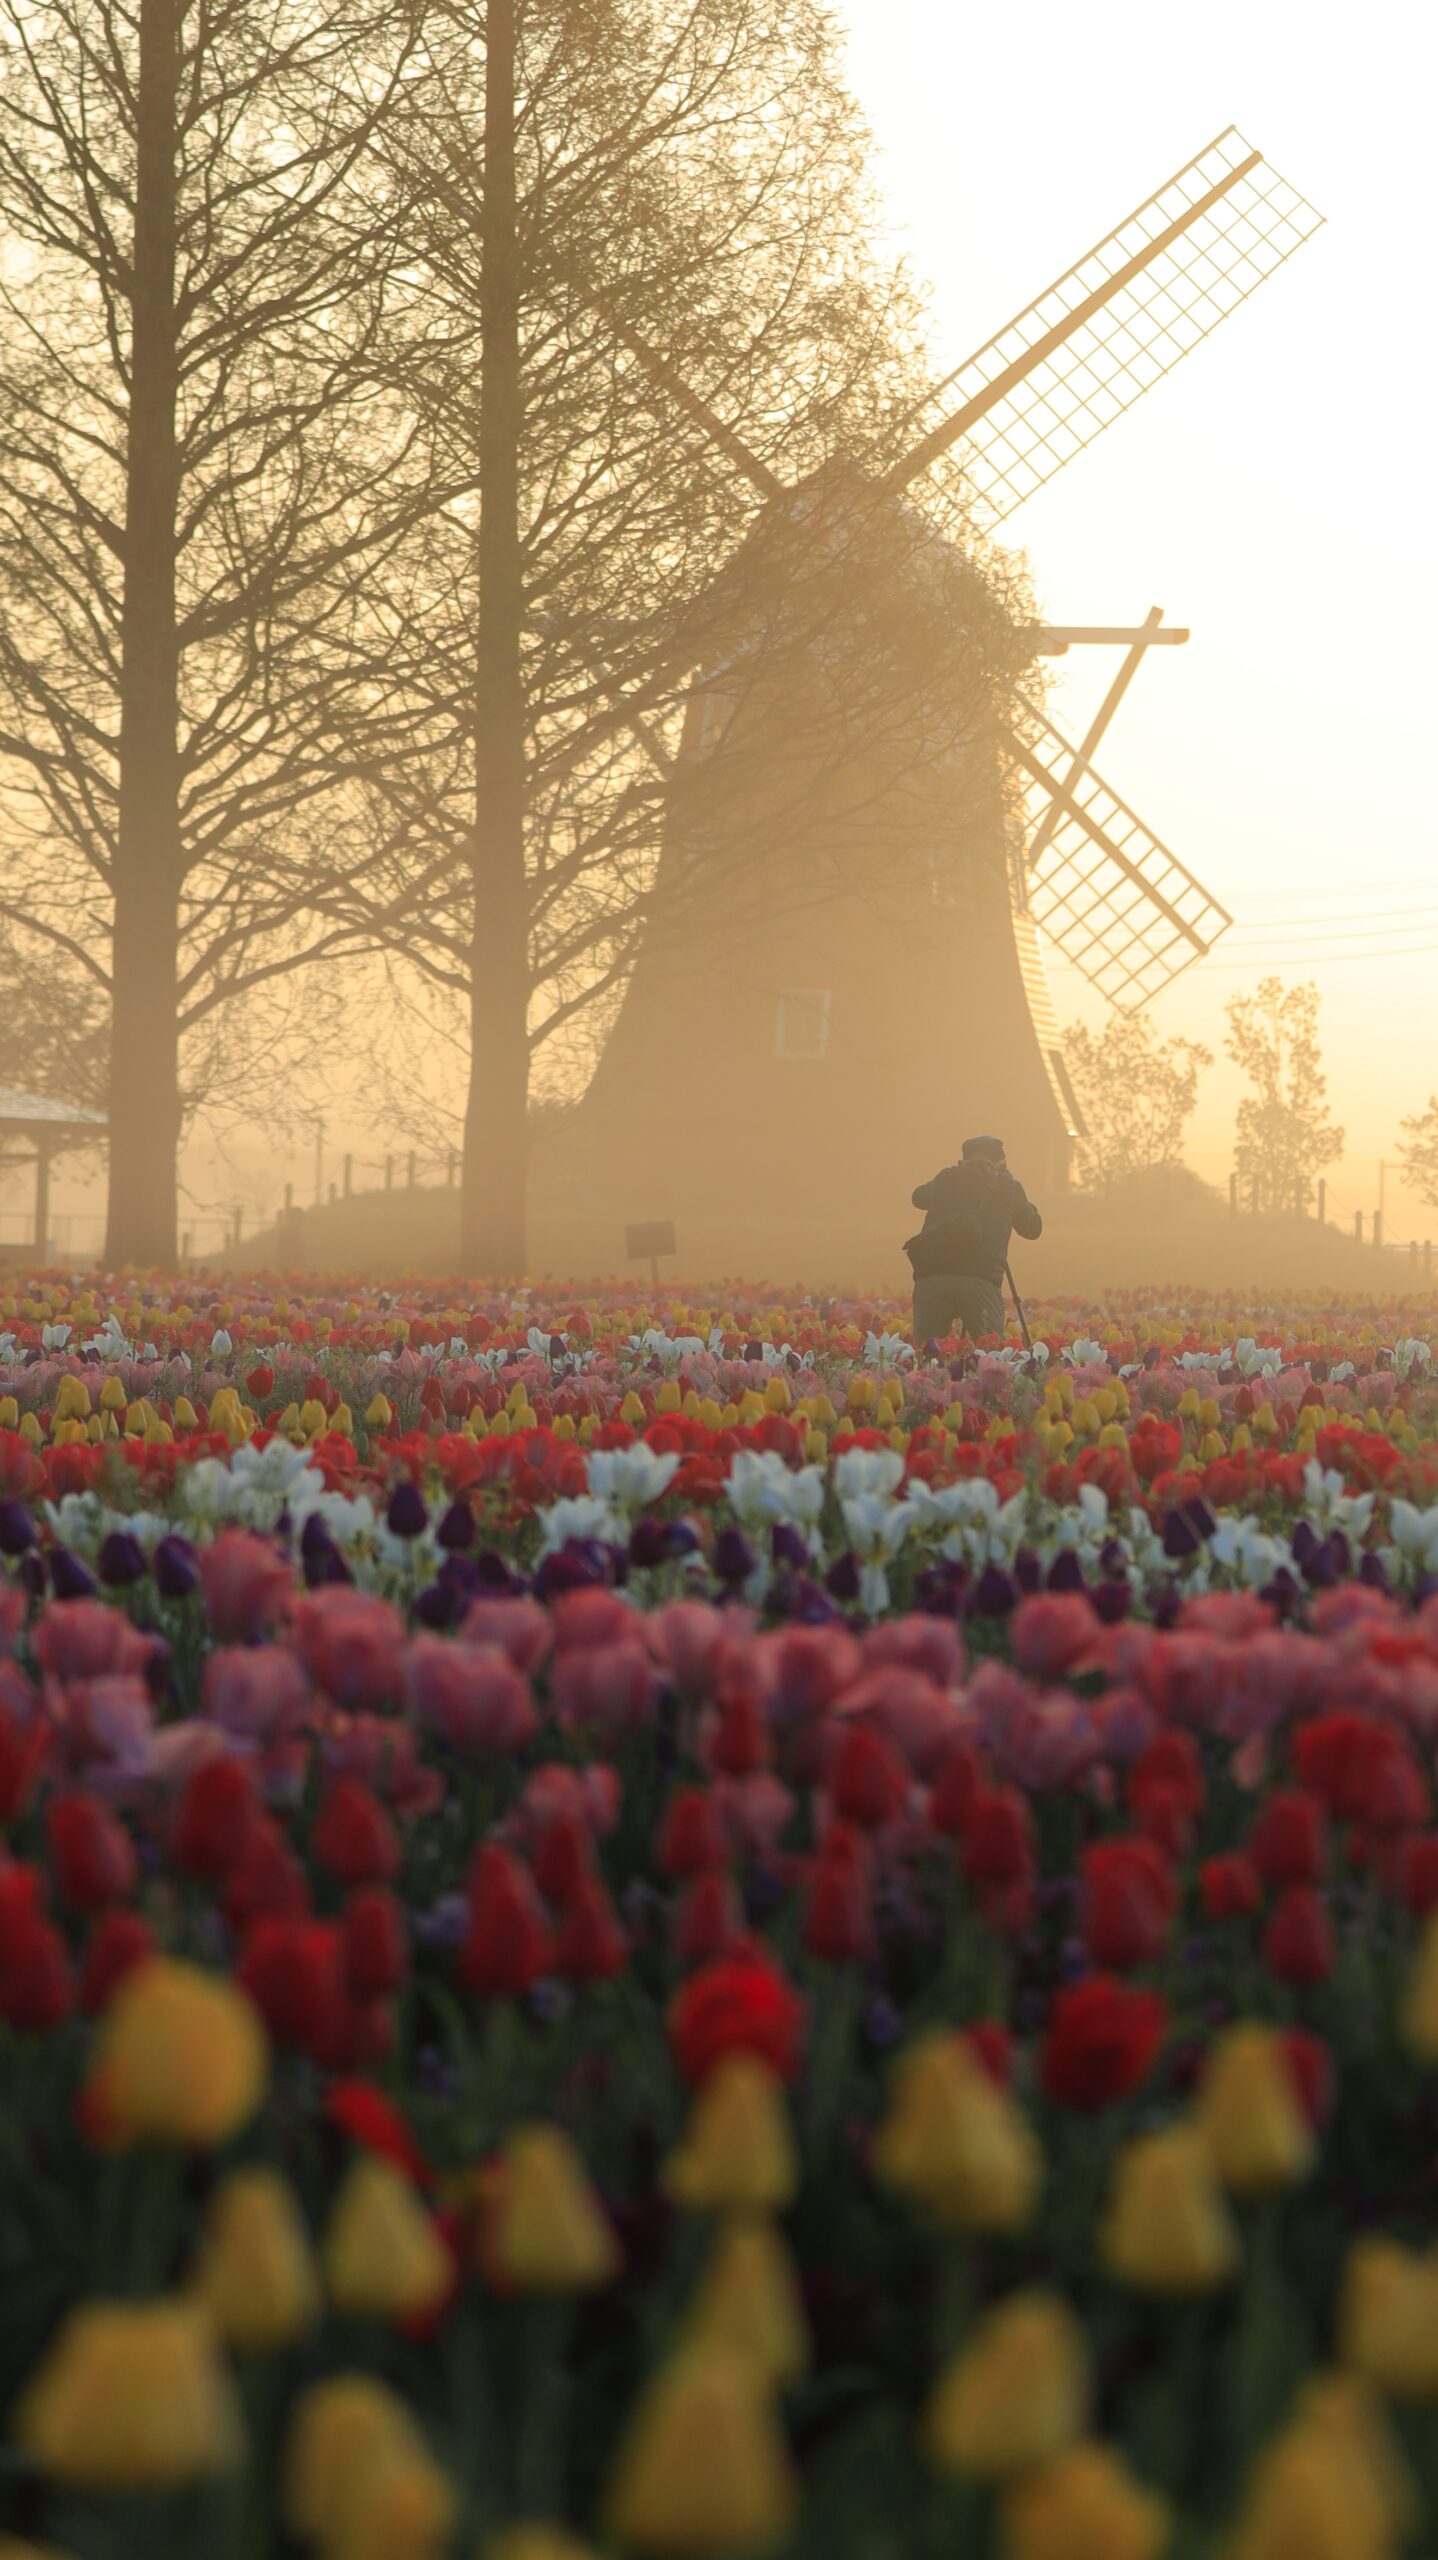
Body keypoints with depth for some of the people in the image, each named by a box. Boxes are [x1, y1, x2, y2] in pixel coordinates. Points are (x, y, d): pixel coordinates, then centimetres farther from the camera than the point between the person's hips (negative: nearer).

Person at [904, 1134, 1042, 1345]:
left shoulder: (947, 1179, 16)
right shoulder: (1007, 1187, 12)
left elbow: (919, 1197, 36)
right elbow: (1033, 1228, 26)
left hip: (932, 1278, 2)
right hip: (980, 1282, -2)